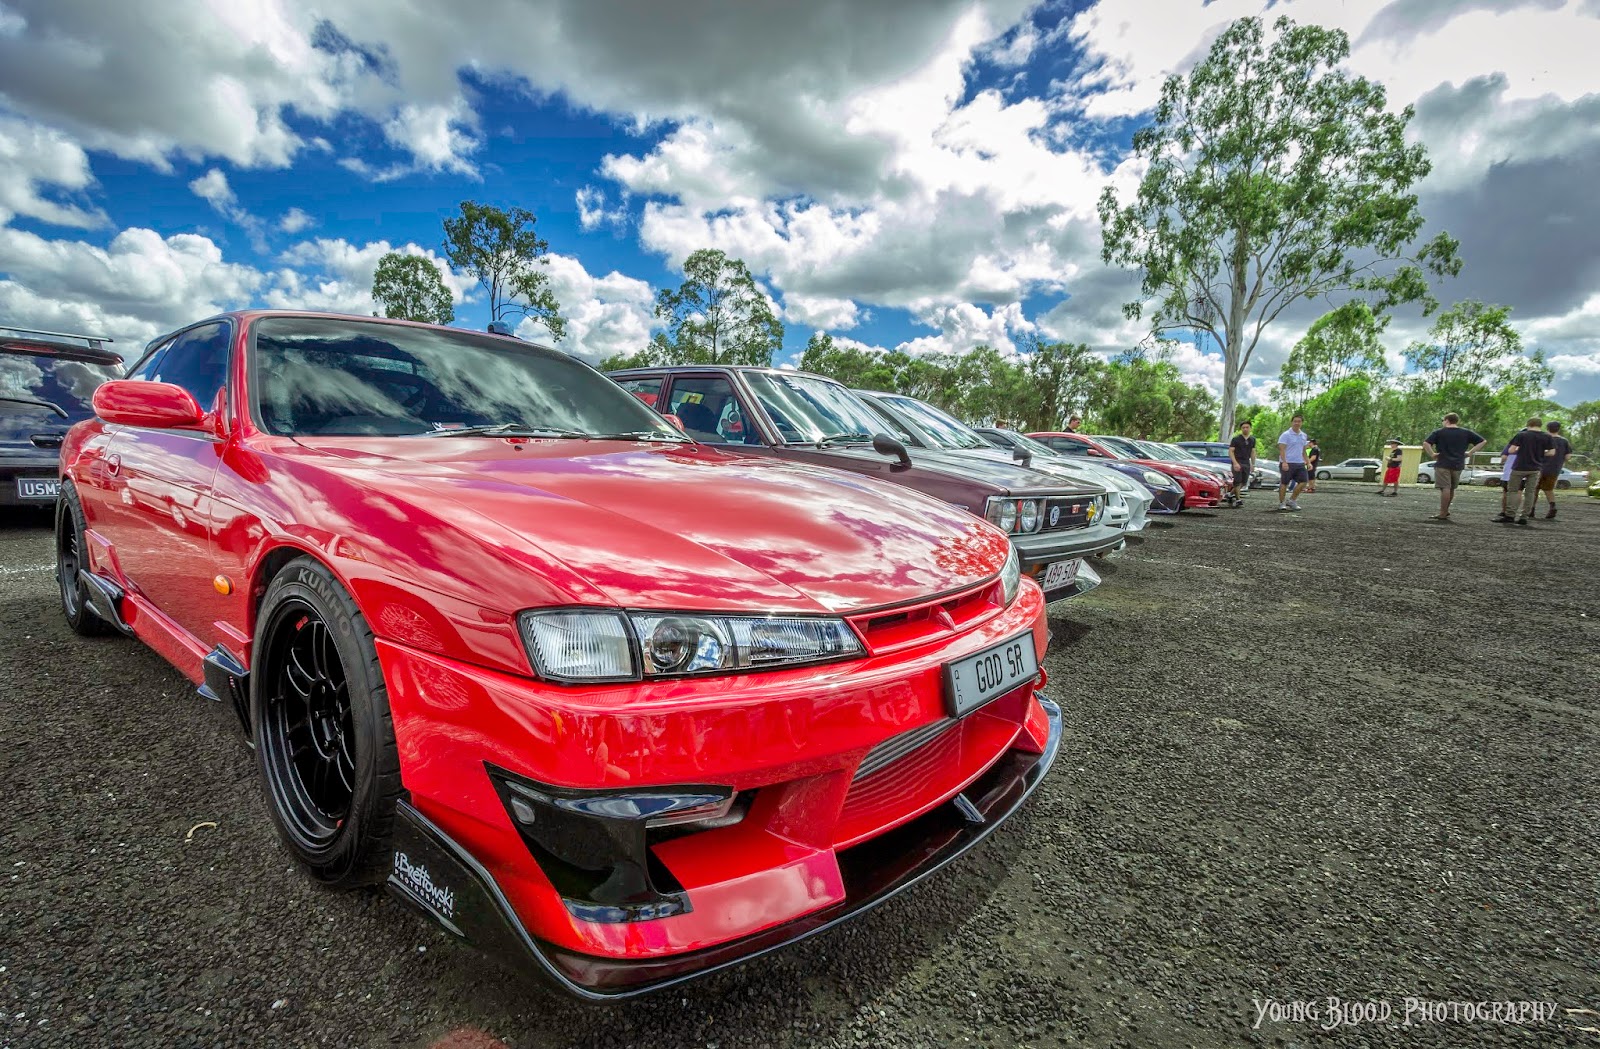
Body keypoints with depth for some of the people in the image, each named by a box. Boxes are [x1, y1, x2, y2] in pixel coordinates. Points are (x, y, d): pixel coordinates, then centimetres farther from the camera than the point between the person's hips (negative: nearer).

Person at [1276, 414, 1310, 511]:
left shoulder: (1304, 436, 14)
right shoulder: (1285, 435, -7)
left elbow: (1303, 451, 21)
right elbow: (1282, 449, -14)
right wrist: (1284, 462, -23)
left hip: (1300, 463, 7)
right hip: (1287, 464, -6)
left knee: (1303, 481, 1)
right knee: (1284, 483, -1)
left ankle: (1292, 501, 13)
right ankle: (1281, 503, 7)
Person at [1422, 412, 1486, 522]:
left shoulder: (1439, 432, -3)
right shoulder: (1466, 432, 9)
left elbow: (1426, 443, -17)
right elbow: (1482, 441, 11)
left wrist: (1432, 455, -9)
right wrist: (1470, 452, 9)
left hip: (1443, 464, -4)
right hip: (1458, 465, 4)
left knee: (1445, 488, -5)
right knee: (1451, 489, 16)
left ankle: (1443, 514, -4)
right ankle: (1445, 511, 25)